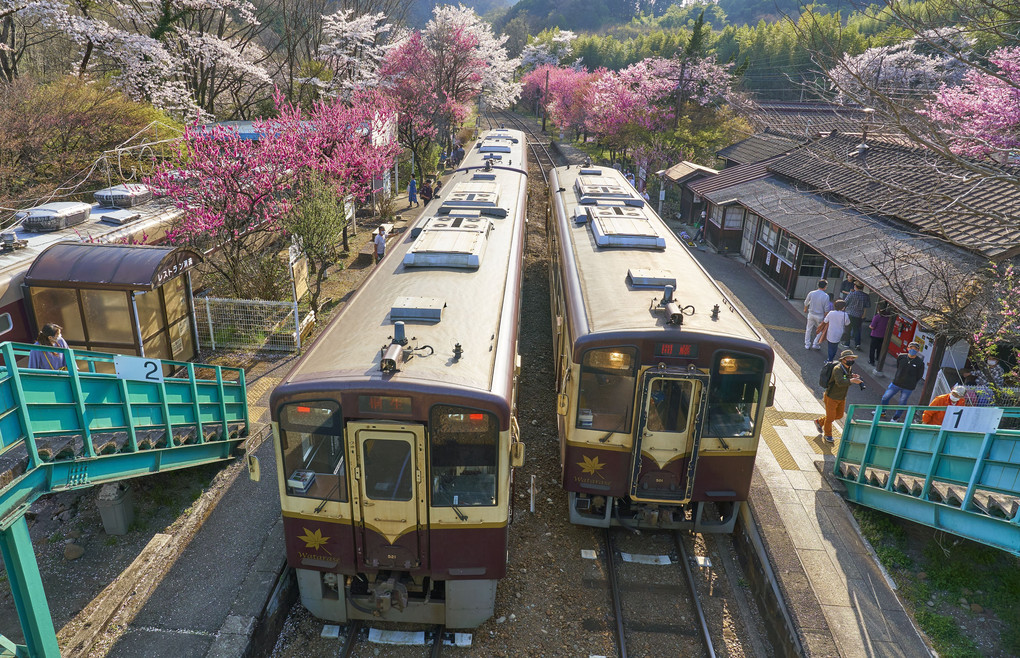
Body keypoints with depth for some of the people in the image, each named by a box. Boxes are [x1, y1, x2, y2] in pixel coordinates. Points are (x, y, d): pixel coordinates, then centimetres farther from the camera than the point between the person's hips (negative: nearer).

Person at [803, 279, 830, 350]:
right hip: (820, 316, -2)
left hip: (811, 314, 3)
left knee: (808, 329, 15)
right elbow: (826, 309, -12)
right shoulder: (826, 296, -16)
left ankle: (807, 345, 21)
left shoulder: (811, 293, -9)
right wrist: (825, 317, 2)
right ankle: (815, 344, 17)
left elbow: (806, 303, 6)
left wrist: (805, 309, 26)